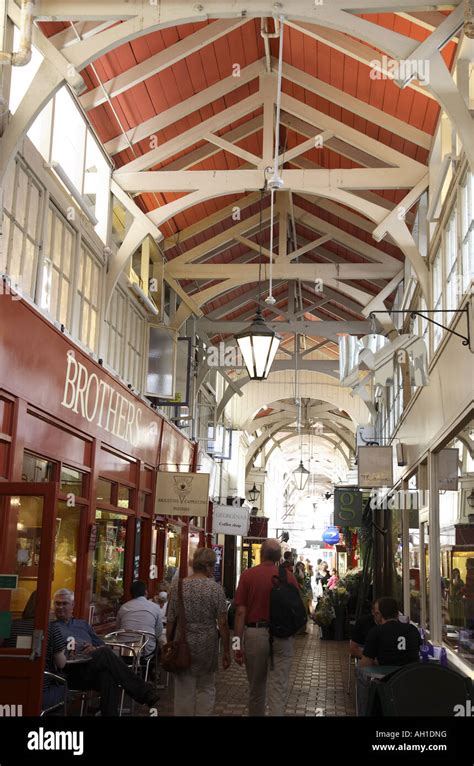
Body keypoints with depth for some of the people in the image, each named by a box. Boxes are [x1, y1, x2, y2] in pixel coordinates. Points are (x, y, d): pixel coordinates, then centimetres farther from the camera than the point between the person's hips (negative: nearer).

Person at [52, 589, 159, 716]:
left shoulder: (82, 624, 31)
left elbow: (102, 645, 25)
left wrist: (96, 650, -1)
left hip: (94, 666, 4)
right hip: (72, 672, -4)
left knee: (108, 675, -35)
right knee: (105, 653, -32)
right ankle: (144, 692, -35)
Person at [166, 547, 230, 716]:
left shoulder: (177, 586, -2)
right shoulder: (215, 588, -9)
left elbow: (170, 621, 0)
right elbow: (222, 623, -9)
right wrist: (226, 651, -1)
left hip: (183, 644, 2)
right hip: (207, 645, -2)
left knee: (184, 691, 10)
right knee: (206, 689, 12)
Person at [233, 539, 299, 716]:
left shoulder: (248, 575, -5)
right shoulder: (289, 577, -3)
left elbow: (241, 612, -8)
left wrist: (237, 643, -4)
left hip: (254, 633, 0)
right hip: (282, 635, 0)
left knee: (256, 686, 18)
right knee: (279, 688, 1)